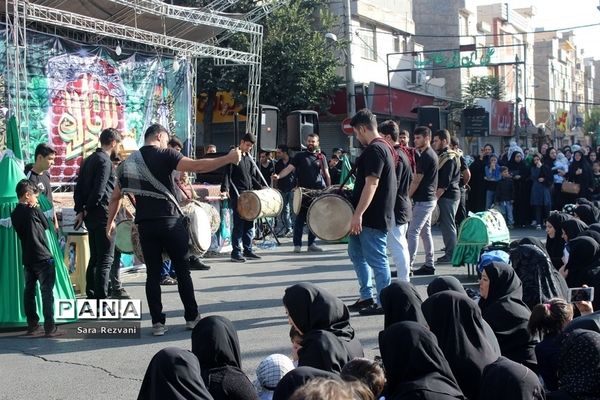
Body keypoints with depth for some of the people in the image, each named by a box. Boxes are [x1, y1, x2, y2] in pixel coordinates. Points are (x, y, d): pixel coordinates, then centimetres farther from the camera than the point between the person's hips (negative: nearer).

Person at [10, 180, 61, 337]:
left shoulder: (15, 214, 6)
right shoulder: (34, 210, -11)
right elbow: (46, 225, 3)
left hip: (27, 259, 7)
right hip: (42, 258, -7)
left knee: (29, 291, 12)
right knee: (47, 292, -4)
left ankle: (32, 325, 16)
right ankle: (49, 327, -6)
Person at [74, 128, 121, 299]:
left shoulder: (89, 160, 15)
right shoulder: (105, 161, -13)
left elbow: (79, 187, 14)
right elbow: (99, 189, -19)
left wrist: (80, 210, 9)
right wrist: (89, 209, -6)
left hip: (91, 215, 9)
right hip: (103, 214, -9)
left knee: (95, 258, 16)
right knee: (105, 259, -6)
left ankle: (91, 295, 21)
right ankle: (101, 299, -8)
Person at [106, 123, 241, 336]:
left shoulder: (129, 162, 13)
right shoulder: (164, 155, -4)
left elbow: (116, 196, 18)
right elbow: (197, 166, -17)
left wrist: (110, 221, 30)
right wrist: (229, 158, -14)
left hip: (145, 224, 5)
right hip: (169, 221, -4)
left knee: (153, 273, 8)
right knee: (182, 270, 7)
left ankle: (158, 322, 6)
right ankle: (192, 317, 15)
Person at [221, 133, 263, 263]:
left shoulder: (249, 158, 18)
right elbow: (227, 174, -13)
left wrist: (260, 188, 14)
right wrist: (225, 188, -26)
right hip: (237, 195, -7)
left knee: (249, 223, 8)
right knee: (238, 224, -7)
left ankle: (248, 250, 15)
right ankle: (236, 252, -3)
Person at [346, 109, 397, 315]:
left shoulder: (374, 150, -18)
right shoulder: (384, 147, 15)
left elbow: (371, 184, -24)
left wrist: (358, 214, -25)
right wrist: (349, 190, 28)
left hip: (372, 216, -11)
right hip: (369, 216, 11)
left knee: (376, 259, -3)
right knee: (356, 253, 17)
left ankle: (383, 302, 5)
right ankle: (366, 296, 23)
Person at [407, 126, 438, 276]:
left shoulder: (425, 156, -16)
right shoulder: (431, 154, 15)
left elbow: (417, 180, -16)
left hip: (423, 200, -10)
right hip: (429, 199, 10)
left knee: (413, 232, -9)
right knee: (425, 232, 12)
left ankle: (407, 266, -9)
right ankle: (429, 265, 15)